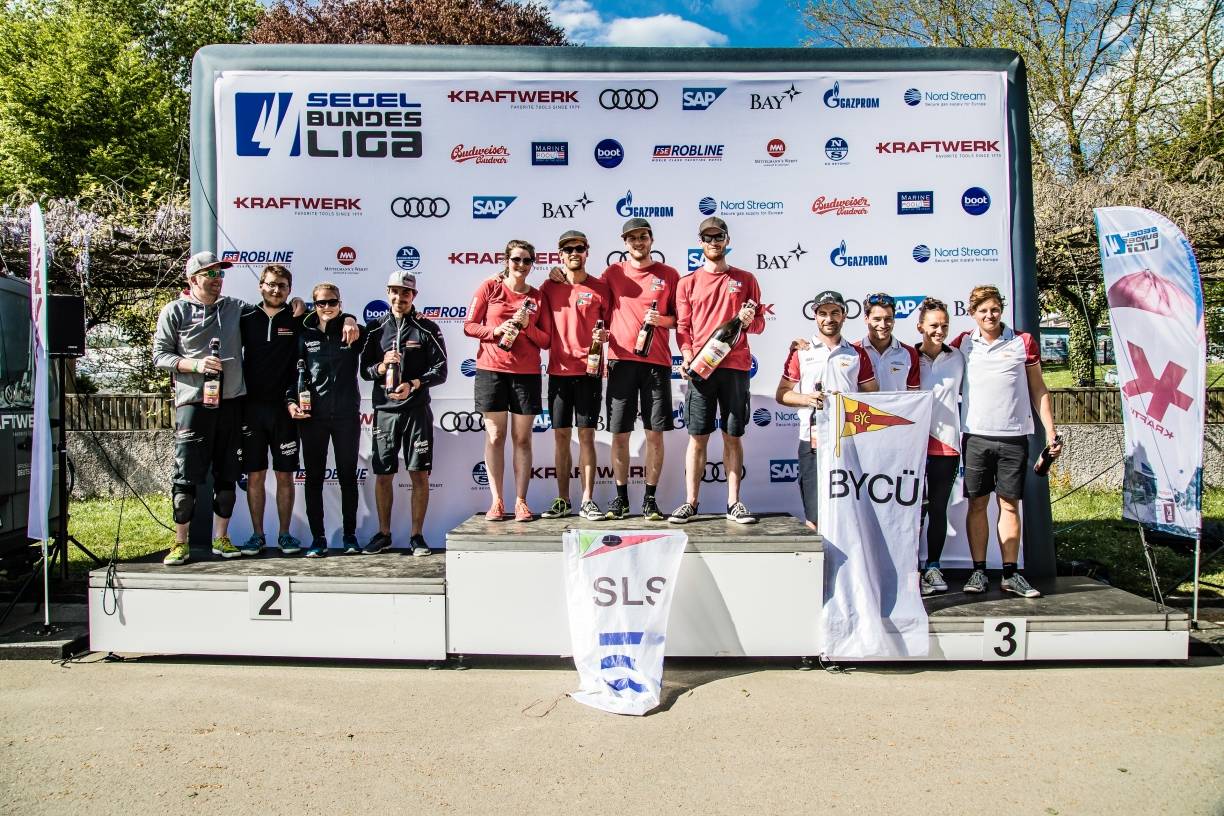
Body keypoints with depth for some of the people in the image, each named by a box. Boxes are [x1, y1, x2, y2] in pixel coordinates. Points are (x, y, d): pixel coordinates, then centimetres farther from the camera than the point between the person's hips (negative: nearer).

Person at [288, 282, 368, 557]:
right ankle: (318, 538, 10)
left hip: (347, 415, 0)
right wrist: (291, 401, -6)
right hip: (312, 415, 1)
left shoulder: (353, 332, 5)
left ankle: (350, 535, 16)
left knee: (348, 477, 7)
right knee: (314, 478, 3)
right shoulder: (305, 335, 7)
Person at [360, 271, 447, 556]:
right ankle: (383, 534, 20)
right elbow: (364, 369, 10)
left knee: (419, 474, -1)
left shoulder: (427, 329, 3)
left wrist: (413, 384, -16)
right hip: (384, 410, 2)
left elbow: (440, 371, -1)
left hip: (417, 409, -2)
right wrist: (382, 365, -11)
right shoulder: (377, 330, 10)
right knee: (383, 475, 6)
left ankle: (417, 535, 10)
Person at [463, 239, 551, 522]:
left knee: (522, 438, 2)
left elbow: (546, 340, 8)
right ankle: (496, 501, 6)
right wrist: (496, 330, -12)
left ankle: (521, 501, 6)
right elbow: (469, 326, 3)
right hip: (491, 370, -1)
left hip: (527, 372, 1)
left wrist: (527, 327, -9)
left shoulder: (537, 296, 9)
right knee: (495, 436, 1)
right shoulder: (490, 287, 5)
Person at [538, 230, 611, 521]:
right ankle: (562, 500, 13)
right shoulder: (549, 287, 8)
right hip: (559, 371, 2)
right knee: (561, 436, 5)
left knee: (586, 435, -1)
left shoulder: (600, 288, 4)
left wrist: (604, 336, -10)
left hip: (589, 371, -2)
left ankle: (587, 500, 4)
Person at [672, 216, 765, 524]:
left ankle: (734, 503, 9)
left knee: (733, 436, 4)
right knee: (697, 437, 0)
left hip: (735, 367, 1)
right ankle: (690, 503, 4)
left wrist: (750, 321, -11)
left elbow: (760, 323, 12)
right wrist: (688, 357, -9)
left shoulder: (745, 279, 12)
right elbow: (683, 327, 7)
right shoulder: (688, 283, 11)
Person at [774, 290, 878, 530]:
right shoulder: (801, 352, 10)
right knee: (815, 516, -3)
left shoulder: (857, 354, 12)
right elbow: (781, 394, 9)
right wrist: (806, 398, -10)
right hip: (812, 440, -1)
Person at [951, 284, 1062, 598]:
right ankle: (978, 571, 12)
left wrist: (1051, 431, 3)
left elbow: (1038, 389, 8)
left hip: (1014, 437, 0)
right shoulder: (963, 344, 5)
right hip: (975, 436, 1)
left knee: (1010, 504, 4)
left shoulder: (1023, 342, 4)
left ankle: (1011, 574, 10)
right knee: (977, 503, 5)